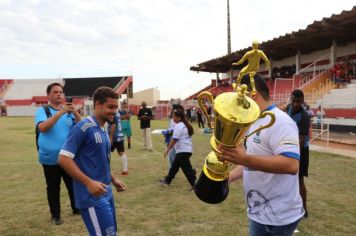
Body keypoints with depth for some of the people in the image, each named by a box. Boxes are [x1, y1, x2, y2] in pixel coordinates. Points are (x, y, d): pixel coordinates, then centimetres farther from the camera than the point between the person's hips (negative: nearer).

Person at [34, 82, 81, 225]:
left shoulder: (69, 111, 5)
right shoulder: (42, 110, -5)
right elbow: (42, 127, -23)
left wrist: (75, 113, -23)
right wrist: (61, 112, -30)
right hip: (50, 158, -3)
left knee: (73, 185, 14)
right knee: (53, 188, 8)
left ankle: (76, 208, 32)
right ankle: (55, 215, 24)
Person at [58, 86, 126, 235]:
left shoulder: (103, 130, 11)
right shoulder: (83, 127, -16)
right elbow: (63, 159, -20)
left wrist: (113, 179, 14)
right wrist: (89, 183, -24)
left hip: (106, 194, 9)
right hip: (92, 197, -9)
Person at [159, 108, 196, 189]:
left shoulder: (178, 126, -15)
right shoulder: (186, 125, 14)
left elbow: (174, 139, -20)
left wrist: (167, 149, -13)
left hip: (183, 151, -10)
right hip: (187, 150, 10)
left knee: (187, 169, -4)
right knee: (174, 165, 19)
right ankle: (167, 180, 31)